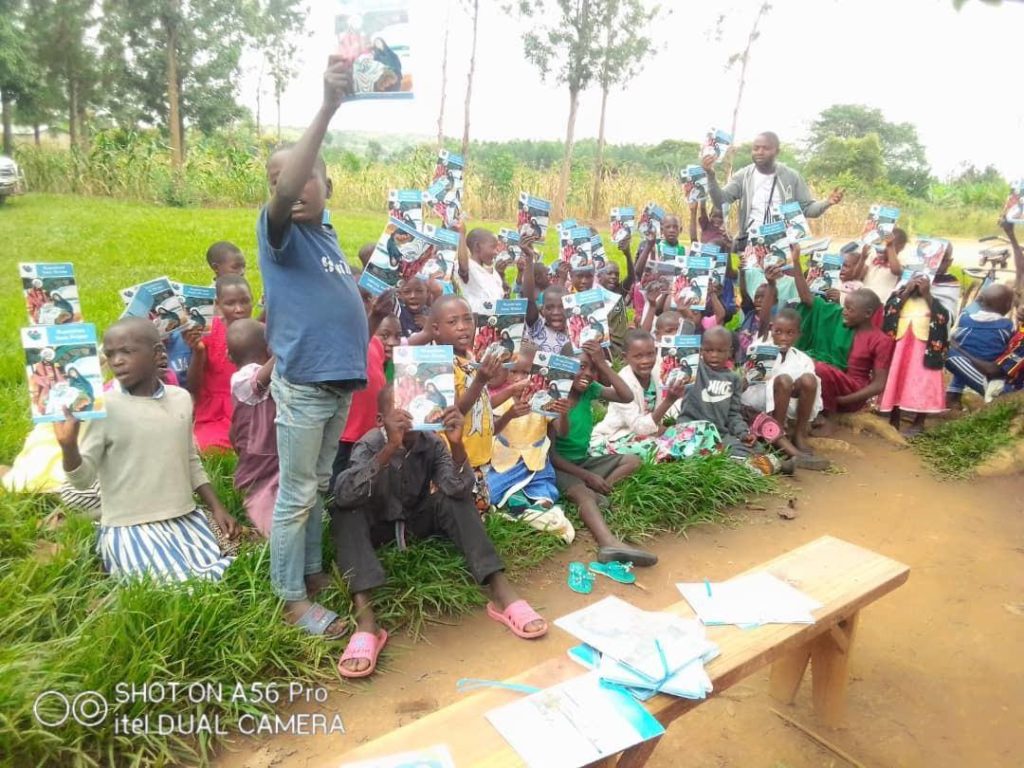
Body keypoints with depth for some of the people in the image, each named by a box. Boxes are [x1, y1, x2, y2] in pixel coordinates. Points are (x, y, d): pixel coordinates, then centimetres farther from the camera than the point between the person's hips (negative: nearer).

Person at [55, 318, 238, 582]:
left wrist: (216, 507, 8)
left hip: (186, 518, 5)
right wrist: (68, 444, -27)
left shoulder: (181, 399, 3)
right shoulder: (105, 407, -11)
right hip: (131, 527, -5)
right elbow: (83, 479, -8)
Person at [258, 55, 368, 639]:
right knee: (297, 494, 4)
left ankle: (312, 568, 36)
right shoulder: (280, 233, -10)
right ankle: (292, 598, 17)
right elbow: (285, 195, -32)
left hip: (340, 380, 7)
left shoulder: (328, 233, 10)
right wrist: (328, 108, -37)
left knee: (320, 485, 19)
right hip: (302, 383, -7)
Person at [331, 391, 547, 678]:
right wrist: (390, 448, -50)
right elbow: (342, 496, -40)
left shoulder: (432, 443, -14)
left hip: (417, 521, 2)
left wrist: (457, 443, -44)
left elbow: (459, 489, -27)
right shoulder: (370, 444, -22)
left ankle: (500, 591, -31)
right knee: (345, 513, -33)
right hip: (377, 525, -2)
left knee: (456, 498, -24)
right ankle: (365, 619, -46)